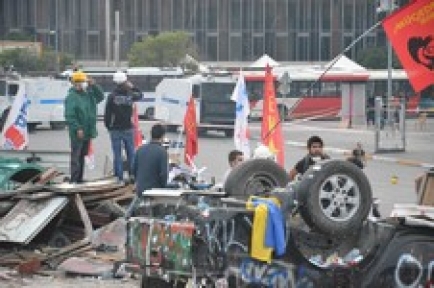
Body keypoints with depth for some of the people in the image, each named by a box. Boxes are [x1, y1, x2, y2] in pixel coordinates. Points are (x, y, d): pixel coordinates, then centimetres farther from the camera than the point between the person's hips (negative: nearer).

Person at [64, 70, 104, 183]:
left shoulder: (88, 93, 11)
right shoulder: (71, 97, -12)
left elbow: (100, 96, 18)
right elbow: (70, 115, -18)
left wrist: (94, 85, 4)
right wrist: (77, 129, -23)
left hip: (88, 131, 8)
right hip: (78, 133, -8)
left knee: (82, 156, 15)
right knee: (76, 156, -6)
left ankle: (79, 178, 23)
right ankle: (74, 180, -5)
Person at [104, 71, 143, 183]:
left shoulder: (112, 96, -10)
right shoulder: (130, 95, -5)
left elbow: (107, 113, -8)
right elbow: (140, 95, 19)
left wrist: (108, 126, 5)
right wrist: (132, 87, 18)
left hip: (115, 129, -1)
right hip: (128, 129, 2)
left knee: (117, 155, 3)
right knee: (131, 153, 11)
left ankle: (119, 177, 3)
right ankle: (132, 174, 12)